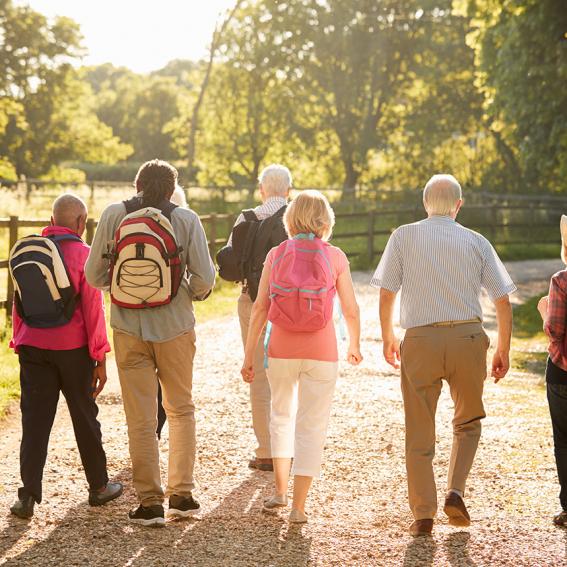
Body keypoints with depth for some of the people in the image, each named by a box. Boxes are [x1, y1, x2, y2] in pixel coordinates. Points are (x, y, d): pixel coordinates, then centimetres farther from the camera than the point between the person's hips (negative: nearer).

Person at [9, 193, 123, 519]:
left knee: (35, 420, 3)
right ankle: (99, 487, 23)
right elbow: (93, 309, -10)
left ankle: (28, 495, -3)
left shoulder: (30, 251, 4)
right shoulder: (83, 253, -9)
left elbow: (19, 305, 8)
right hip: (72, 347, -3)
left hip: (33, 347, 3)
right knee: (85, 418, 11)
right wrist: (101, 358, -5)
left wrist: (19, 344, 16)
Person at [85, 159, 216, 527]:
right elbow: (205, 279, -8)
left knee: (141, 418, 7)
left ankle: (150, 502, 10)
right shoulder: (186, 219, -6)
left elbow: (93, 274, 0)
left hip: (129, 327, 0)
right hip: (175, 325, 0)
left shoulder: (114, 215, -4)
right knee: (181, 410, 18)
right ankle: (182, 494, 17)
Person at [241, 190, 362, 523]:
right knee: (312, 425, 5)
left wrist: (249, 355, 4)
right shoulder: (335, 257, -1)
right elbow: (351, 310, 2)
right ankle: (298, 506, 2)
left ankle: (280, 492, 22)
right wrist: (355, 346, 19)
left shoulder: (276, 254, 2)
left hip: (282, 347, 2)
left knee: (282, 416, 22)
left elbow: (260, 308, -1)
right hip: (321, 349, -2)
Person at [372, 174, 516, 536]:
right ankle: (456, 491, 5)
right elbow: (503, 301, 5)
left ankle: (424, 515, 10)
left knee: (420, 431, 9)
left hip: (420, 340, -1)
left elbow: (387, 294, 3)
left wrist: (388, 338, 17)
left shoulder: (403, 237, 3)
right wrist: (503, 350, 14)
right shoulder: (477, 242, 5)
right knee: (468, 421, 21)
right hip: (468, 336, 1)